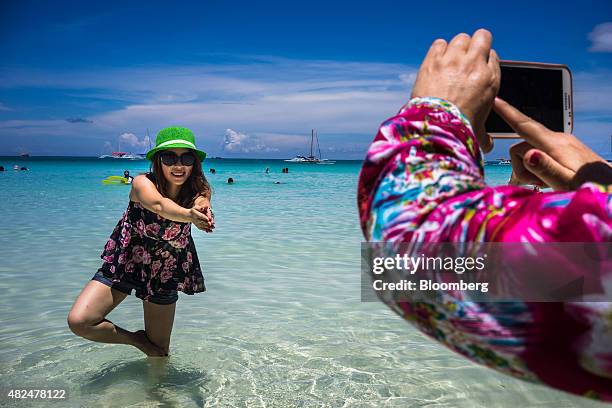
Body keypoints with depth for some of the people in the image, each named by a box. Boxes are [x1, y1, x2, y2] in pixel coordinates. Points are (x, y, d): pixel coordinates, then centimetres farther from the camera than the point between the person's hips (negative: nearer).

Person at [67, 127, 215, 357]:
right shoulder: (143, 183, -24)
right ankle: (135, 340, 5)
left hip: (166, 272, 1)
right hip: (124, 263, -1)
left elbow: (202, 210, -39)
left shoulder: (199, 191, -16)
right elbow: (159, 205, -46)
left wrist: (201, 210, -64)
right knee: (78, 321, -19)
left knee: (159, 351, 9)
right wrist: (188, 215, -68)